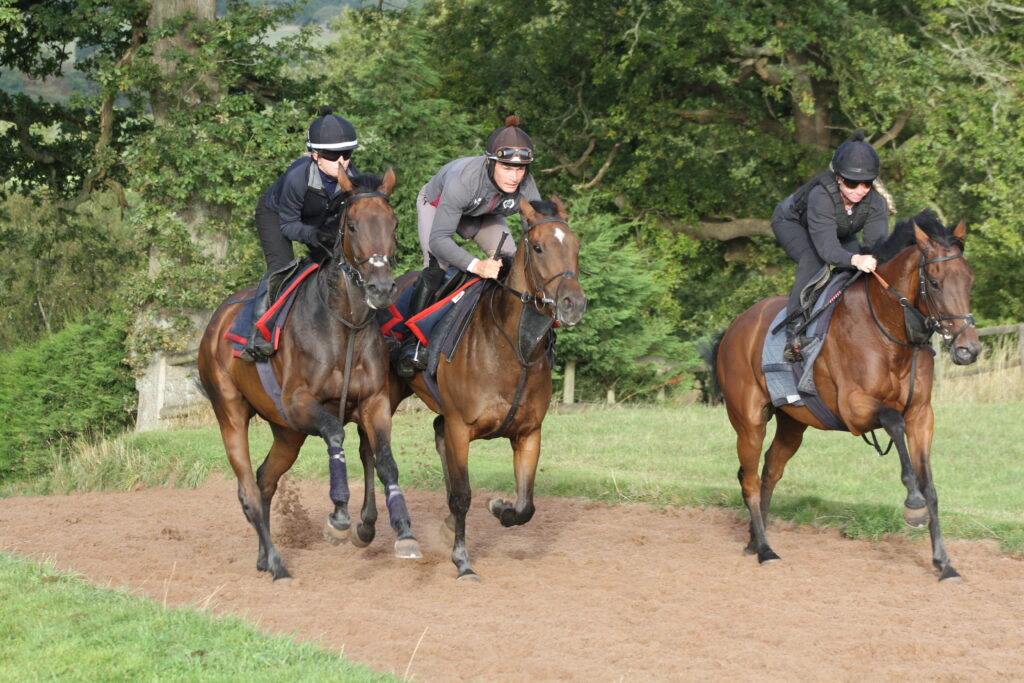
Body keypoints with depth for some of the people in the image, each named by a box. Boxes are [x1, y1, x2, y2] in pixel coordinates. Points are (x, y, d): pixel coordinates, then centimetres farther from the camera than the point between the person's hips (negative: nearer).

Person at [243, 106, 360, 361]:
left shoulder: (352, 176, -28)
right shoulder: (298, 177, -41)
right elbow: (288, 225, -30)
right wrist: (315, 235, -49)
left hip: (320, 220, 5)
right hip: (275, 214, -5)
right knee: (281, 267, -24)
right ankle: (259, 332, -28)